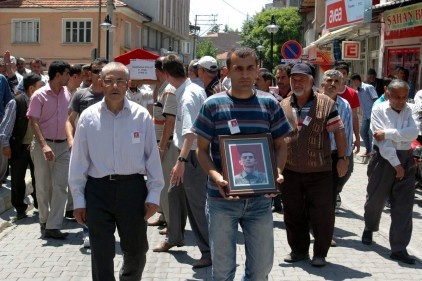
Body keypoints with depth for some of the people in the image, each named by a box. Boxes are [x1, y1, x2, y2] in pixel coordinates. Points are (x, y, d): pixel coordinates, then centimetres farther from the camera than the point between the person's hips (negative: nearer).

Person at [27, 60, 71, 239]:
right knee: (43, 186, 8)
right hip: (44, 145, -3)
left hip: (62, 146, 4)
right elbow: (33, 122, -12)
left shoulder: (67, 94, 6)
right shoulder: (40, 95, -8)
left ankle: (53, 226, -2)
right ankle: (44, 220, 27)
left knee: (61, 186, -4)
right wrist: (44, 145, -23)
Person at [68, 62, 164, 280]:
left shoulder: (141, 116, -3)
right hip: (98, 190, -1)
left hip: (133, 188, 1)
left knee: (136, 250, 18)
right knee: (101, 256, 6)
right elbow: (78, 161, 2)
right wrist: (78, 199, 2)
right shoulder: (88, 117, -2)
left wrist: (153, 194, 0)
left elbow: (152, 157, 0)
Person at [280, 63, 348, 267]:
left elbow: (338, 132, -2)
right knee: (293, 213, 12)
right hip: (290, 171, 3)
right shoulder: (283, 106, 5)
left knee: (321, 214, 2)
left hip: (319, 171, -3)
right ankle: (298, 250, 29)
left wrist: (342, 158, -4)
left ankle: (320, 253, 19)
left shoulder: (326, 104, -5)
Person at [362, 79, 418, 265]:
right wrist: (395, 163, -18)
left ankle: (399, 248, 3)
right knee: (375, 199, 13)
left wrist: (387, 133, -20)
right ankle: (369, 229, 43)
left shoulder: (408, 111, 5)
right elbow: (383, 141, -14)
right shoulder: (379, 110, -6)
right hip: (384, 159, -2)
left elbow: (413, 133, -13)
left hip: (406, 160, 3)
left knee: (404, 205, -2)